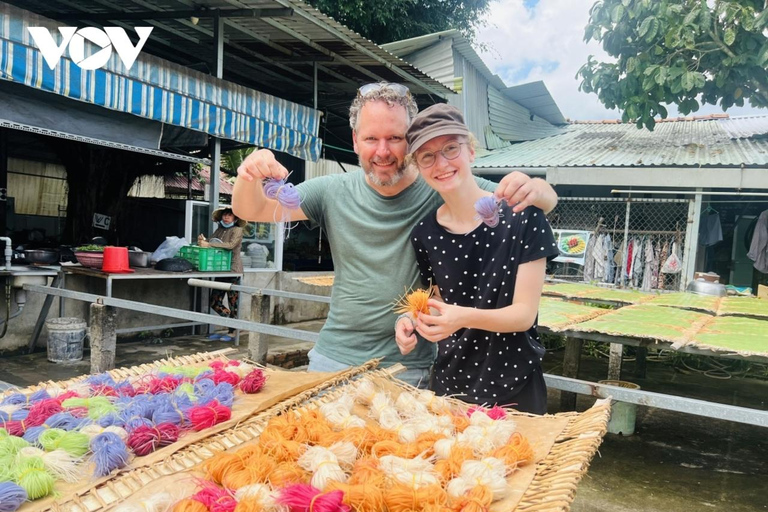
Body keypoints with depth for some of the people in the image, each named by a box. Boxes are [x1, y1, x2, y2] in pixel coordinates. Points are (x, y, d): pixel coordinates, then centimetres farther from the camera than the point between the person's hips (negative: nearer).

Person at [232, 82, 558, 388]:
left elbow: (548, 200, -9)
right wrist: (249, 178, -25)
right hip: (333, 360, 3)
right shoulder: (334, 192, -3)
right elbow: (252, 210, -1)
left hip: (410, 372, -2)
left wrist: (532, 189, -35)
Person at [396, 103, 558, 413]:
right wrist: (414, 321, -11)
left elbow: (525, 313, -16)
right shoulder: (424, 234, -4)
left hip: (514, 389, -3)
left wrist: (465, 317, -32)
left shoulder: (521, 217, -15)